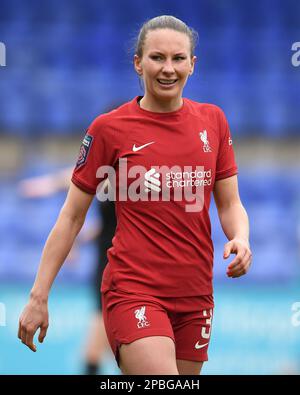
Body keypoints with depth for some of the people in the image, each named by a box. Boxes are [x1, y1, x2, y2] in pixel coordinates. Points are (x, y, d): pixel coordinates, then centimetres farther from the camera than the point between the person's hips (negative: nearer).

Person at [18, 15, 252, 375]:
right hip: (133, 289, -5)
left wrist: (240, 239, -10)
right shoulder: (108, 128, -4)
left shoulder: (212, 120, 6)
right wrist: (38, 296, -1)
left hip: (196, 295, 5)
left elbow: (229, 204, 13)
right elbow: (72, 216, 1)